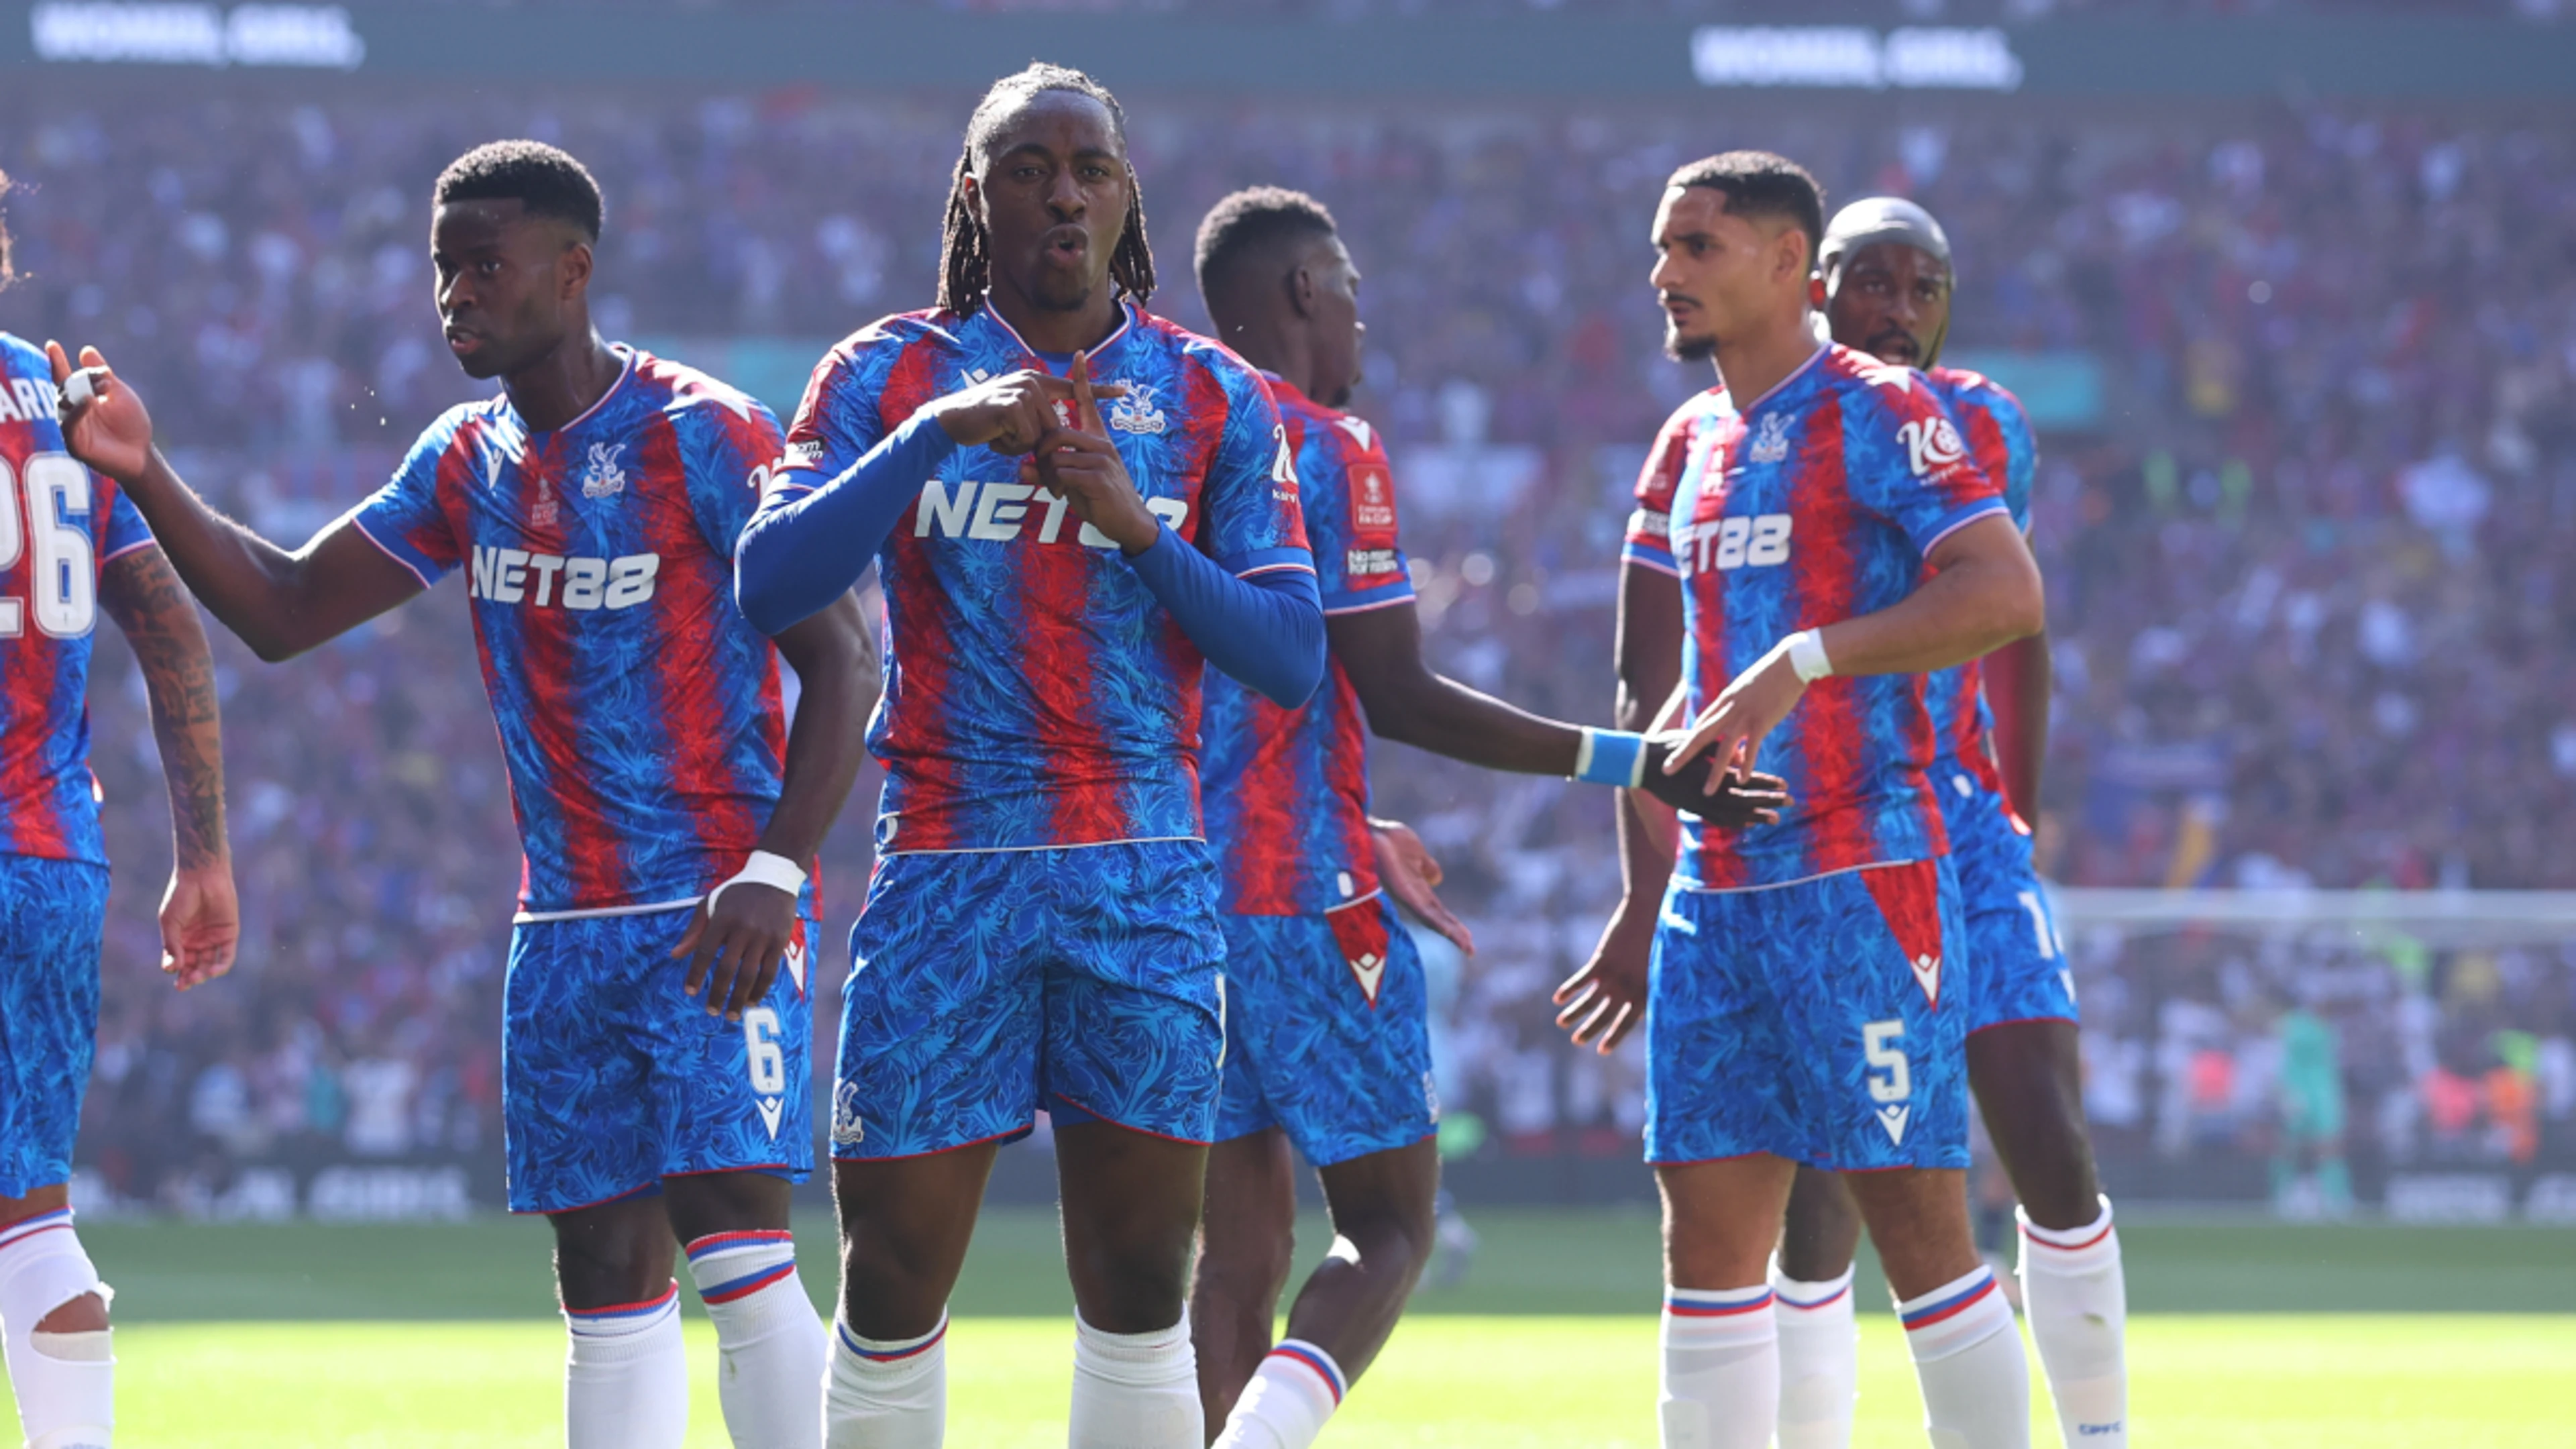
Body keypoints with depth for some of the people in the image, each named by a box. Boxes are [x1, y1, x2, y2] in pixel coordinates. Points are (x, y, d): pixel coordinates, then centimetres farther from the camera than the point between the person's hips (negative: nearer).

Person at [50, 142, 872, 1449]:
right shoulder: (468, 463, 11)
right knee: (606, 1283, 6)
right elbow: (284, 611, 12)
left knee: (734, 1248, -17)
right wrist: (146, 478, -2)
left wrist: (773, 871, -21)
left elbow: (837, 656, -11)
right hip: (565, 932, 7)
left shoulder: (699, 435, -10)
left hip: (712, 921, -7)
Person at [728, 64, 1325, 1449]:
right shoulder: (890, 374, 5)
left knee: (1138, 1294, 0)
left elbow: (1292, 659, 0)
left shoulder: (1215, 399, 7)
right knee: (893, 1279, -2)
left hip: (1146, 878, 1)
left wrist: (1135, 524, -14)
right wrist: (935, 434, -19)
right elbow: (769, 583, -9)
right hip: (946, 869, -1)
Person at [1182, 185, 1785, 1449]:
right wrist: (1621, 763, -8)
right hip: (1307, 895, -7)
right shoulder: (1330, 451, -9)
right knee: (1388, 1228, 0)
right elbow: (1397, 696, -12)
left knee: (1239, 1243, 8)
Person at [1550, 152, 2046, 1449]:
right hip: (1715, 896, 8)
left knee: (1916, 1223, -7)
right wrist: (1645, 906, 21)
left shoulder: (1876, 413, -6)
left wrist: (1804, 661, -24)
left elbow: (2008, 595, -19)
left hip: (1862, 889, -8)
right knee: (1707, 1235, 4)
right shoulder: (1687, 446, 18)